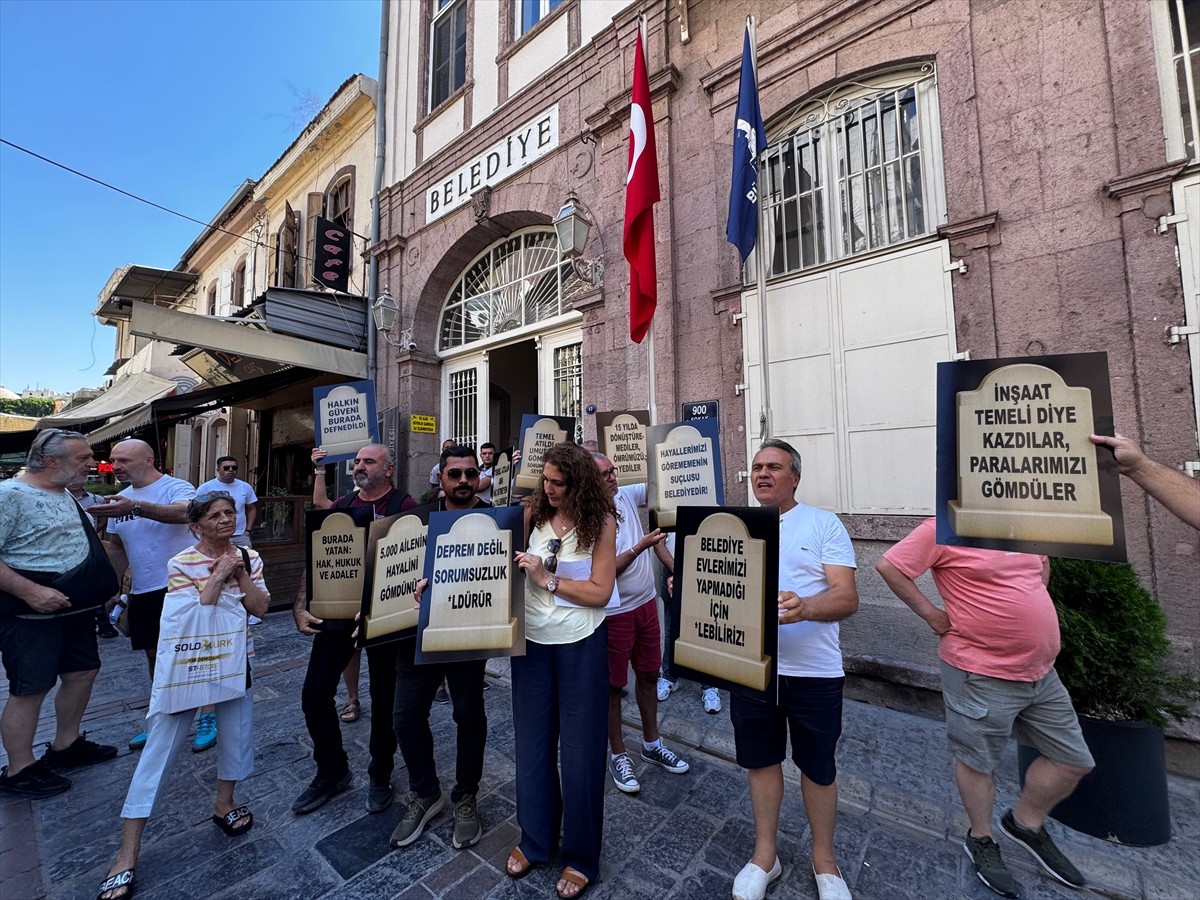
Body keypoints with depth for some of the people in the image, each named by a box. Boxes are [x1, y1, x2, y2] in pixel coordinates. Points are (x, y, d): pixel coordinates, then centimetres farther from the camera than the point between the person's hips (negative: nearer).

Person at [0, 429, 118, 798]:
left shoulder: (64, 495, 10)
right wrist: (30, 591, -26)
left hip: (75, 609, 8)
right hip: (32, 616, -8)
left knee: (82, 672, 16)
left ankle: (66, 746, 34)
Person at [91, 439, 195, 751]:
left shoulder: (175, 487, -12)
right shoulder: (120, 499, 11)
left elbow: (184, 513, -36)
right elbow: (117, 547, 18)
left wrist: (135, 507, -48)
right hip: (142, 592, 7)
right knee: (154, 654, 17)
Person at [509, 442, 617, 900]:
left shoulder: (601, 521, -13)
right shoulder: (533, 514, -4)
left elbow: (600, 592, -14)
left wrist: (547, 579, -20)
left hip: (581, 645, -3)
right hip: (532, 640, 3)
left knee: (579, 750, 12)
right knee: (532, 743, 17)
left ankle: (581, 857, 35)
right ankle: (535, 839, 43)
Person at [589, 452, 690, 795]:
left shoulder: (625, 496, -1)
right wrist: (640, 546, -26)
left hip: (646, 603, 7)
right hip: (615, 613, -6)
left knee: (649, 675, 21)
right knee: (613, 685, 11)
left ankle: (652, 743, 41)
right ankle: (618, 754, 32)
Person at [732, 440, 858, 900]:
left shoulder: (824, 524, -5)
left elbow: (847, 598, -12)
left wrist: (804, 608, -32)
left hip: (813, 671, -2)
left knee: (818, 767, 15)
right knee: (760, 759, 16)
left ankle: (824, 858, 41)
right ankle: (765, 854, 38)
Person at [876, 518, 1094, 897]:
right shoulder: (944, 529, -20)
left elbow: (1041, 562, 26)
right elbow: (888, 565, -23)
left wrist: (1030, 607, 12)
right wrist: (931, 614, -17)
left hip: (1041, 670, 8)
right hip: (982, 674, -7)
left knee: (1075, 760, 18)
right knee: (978, 761, 11)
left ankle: (1026, 823, 41)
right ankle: (980, 839, 36)